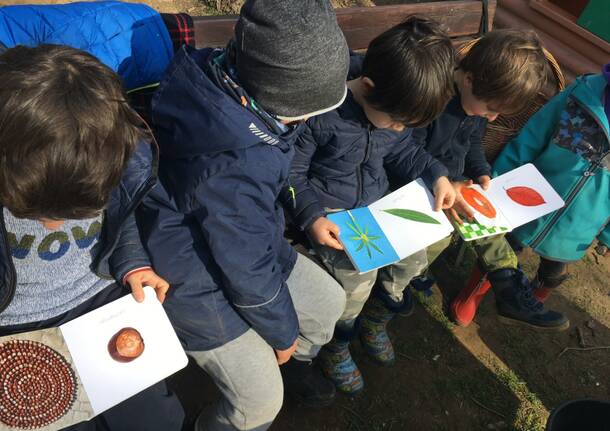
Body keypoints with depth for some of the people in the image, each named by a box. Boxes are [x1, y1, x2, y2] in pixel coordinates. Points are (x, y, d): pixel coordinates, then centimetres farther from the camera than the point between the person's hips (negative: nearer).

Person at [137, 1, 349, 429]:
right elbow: (250, 271, -25)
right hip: (200, 279, -8)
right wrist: (283, 332, -8)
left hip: (250, 241, 8)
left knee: (328, 300, 19)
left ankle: (291, 362, 51)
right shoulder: (234, 169, -41)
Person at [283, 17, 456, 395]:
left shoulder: (395, 109, -6)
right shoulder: (323, 113, -27)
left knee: (414, 258, 0)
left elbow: (402, 151, 14)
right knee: (358, 279, -21)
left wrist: (437, 175, -2)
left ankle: (375, 320, 31)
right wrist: (311, 217, -29)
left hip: (376, 204, 7)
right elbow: (291, 174, -16)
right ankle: (335, 345, 12)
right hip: (330, 212, -7)